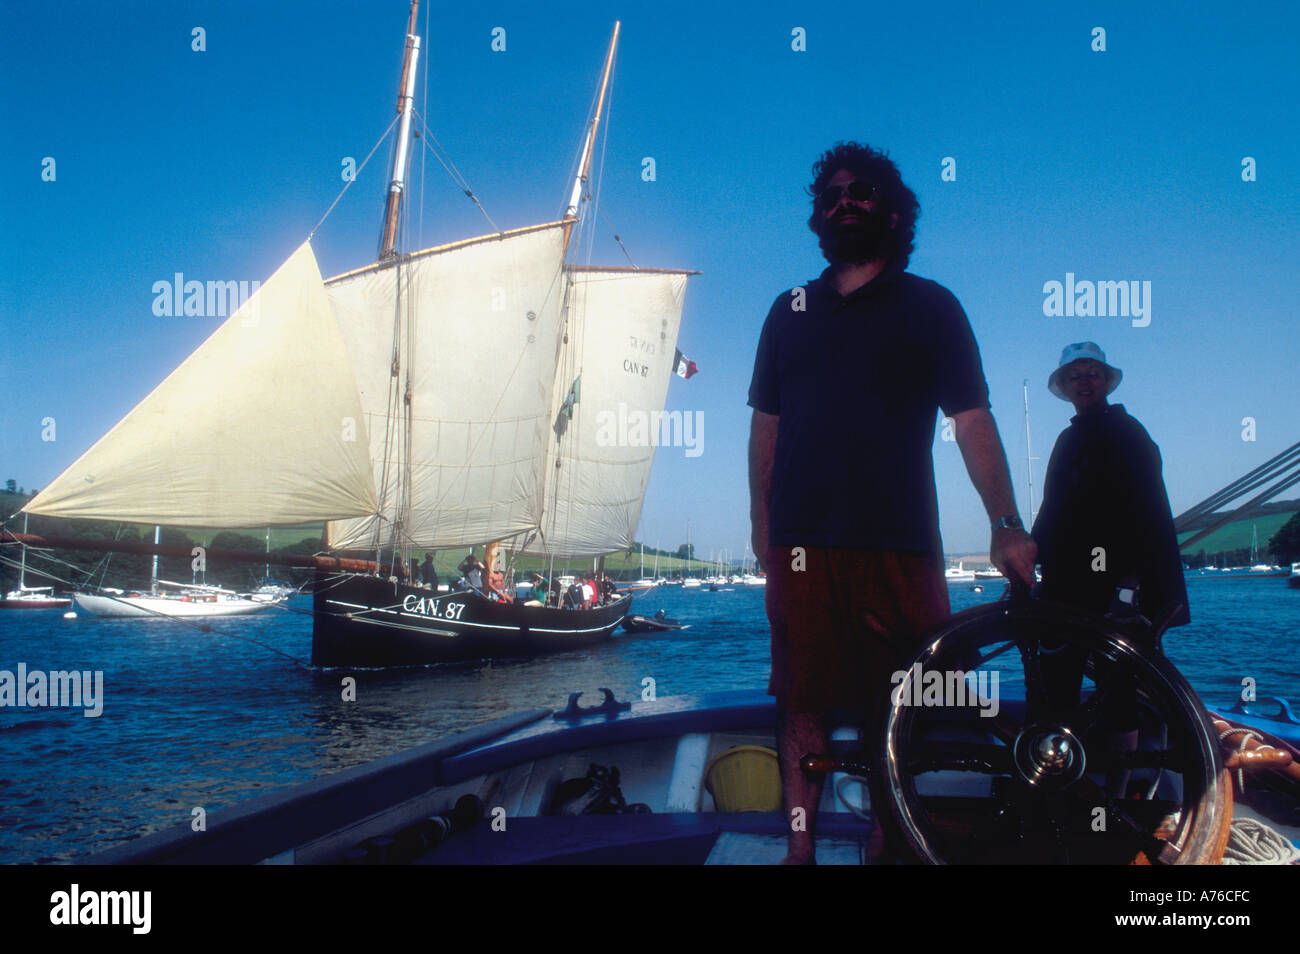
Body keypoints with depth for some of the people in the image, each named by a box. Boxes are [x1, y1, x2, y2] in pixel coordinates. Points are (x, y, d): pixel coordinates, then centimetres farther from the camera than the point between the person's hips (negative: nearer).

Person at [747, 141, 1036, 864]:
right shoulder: (791, 310, 16)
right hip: (802, 541, 2)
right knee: (803, 701, 2)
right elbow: (766, 424, 17)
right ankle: (800, 847, 11)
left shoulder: (931, 307, 9)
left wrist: (1006, 523, -8)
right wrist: (762, 525, 8)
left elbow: (973, 420, 2)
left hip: (900, 541, -1)